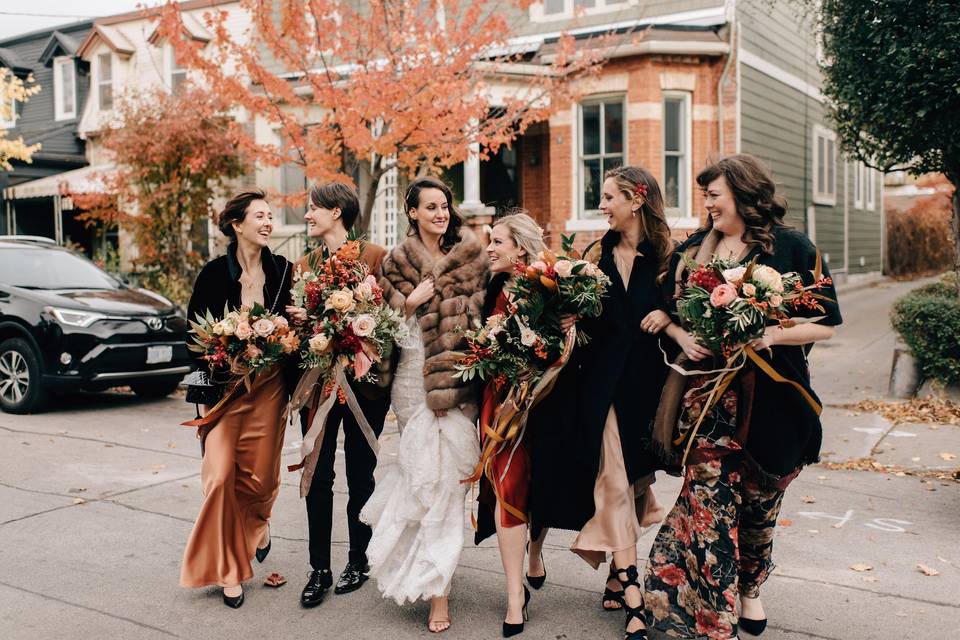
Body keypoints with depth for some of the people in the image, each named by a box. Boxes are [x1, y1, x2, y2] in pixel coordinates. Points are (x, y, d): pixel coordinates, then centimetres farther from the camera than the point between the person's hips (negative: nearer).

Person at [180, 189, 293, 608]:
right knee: (221, 475, -8)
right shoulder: (215, 272, -3)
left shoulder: (282, 270, 3)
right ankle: (229, 570, 8)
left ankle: (257, 524, 40)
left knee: (261, 475, 4)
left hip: (270, 383, 2)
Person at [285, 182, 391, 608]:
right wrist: (298, 318, -8)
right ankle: (319, 569, 14)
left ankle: (358, 560, 25)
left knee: (360, 474, 9)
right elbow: (294, 317, 14)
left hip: (364, 379, -4)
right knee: (318, 475, 4)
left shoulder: (375, 257, -3)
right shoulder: (304, 264, 13)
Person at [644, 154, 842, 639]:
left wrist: (770, 335, -18)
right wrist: (682, 336, -5)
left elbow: (826, 324, -3)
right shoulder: (692, 250, 9)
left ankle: (749, 588, 35)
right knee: (709, 497, -6)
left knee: (759, 499, 13)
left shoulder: (791, 248, -2)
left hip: (771, 397, -1)